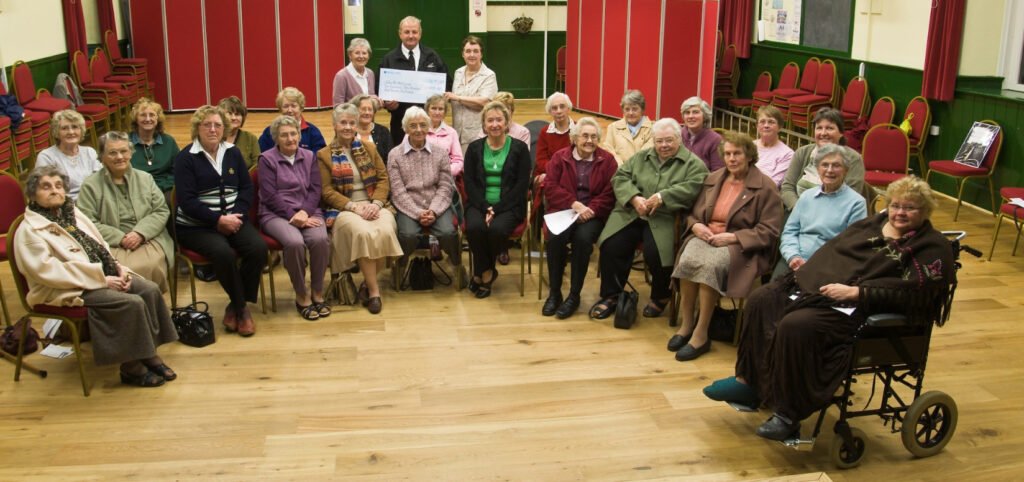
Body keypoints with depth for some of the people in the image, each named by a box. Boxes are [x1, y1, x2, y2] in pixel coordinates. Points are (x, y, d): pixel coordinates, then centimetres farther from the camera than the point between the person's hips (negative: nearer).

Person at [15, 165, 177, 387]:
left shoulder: (72, 214, 14)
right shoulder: (29, 231, -10)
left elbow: (100, 246, 17)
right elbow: (49, 271, -19)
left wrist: (118, 267, -4)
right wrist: (102, 280, -22)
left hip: (102, 275, 8)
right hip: (70, 288, -8)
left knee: (150, 290, -13)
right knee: (132, 303, -26)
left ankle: (150, 353, -6)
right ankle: (132, 367, -14)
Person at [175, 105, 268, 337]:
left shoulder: (233, 153, 10)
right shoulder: (186, 158, -4)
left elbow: (247, 188, 8)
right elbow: (187, 201, -11)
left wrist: (236, 215, -10)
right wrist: (218, 220, -19)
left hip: (232, 219, 4)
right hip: (196, 225, -4)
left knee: (258, 248, -23)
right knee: (224, 253, -32)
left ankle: (236, 306, -7)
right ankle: (241, 308, -11)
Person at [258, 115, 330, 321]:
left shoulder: (309, 157, 15)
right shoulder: (267, 159, 4)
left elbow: (315, 189, 7)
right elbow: (270, 196, -5)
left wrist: (304, 213, -12)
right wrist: (293, 215, -15)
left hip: (308, 212, 3)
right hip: (276, 214, -3)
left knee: (320, 240, -30)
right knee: (294, 242, -34)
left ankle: (317, 293, -13)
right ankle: (301, 296, -15)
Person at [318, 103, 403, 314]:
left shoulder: (369, 148, 17)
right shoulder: (324, 155, 7)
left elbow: (383, 179, 9)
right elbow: (327, 191, -1)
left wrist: (376, 203, -10)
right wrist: (354, 206, -15)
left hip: (373, 206, 3)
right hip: (344, 209, -3)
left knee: (385, 231, -31)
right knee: (363, 233, -35)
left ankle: (368, 282, -10)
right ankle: (374, 290, -22)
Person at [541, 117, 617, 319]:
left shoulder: (608, 160, 7)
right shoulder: (559, 157, 10)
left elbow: (610, 194, -1)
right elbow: (550, 187, -1)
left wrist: (590, 209, -18)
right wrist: (574, 204, -16)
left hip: (592, 214, -1)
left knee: (583, 238, -32)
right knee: (556, 237, -30)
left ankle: (574, 295, -17)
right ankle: (554, 293, -13)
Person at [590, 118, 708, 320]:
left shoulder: (693, 164, 4)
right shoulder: (641, 157, 17)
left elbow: (691, 188, -14)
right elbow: (620, 177, 8)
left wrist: (662, 197, -22)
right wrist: (635, 198, -11)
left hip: (664, 219, -4)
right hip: (630, 214, 4)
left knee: (655, 253, -27)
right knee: (611, 246, -18)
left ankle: (660, 296, 4)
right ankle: (611, 295, 3)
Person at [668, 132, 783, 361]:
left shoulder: (765, 187, -1)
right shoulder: (713, 179, 16)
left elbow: (768, 231, -6)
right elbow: (693, 213, 21)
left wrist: (732, 237, -16)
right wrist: (695, 225, -4)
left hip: (740, 246, -4)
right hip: (705, 236, 4)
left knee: (710, 264, -36)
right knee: (688, 260, -31)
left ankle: (701, 334, -26)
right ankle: (686, 324, -19)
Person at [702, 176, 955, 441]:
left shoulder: (933, 247, -2)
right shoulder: (874, 223, 19)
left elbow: (909, 292, -15)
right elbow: (832, 249, 21)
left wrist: (855, 291, -21)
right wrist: (808, 267, 1)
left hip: (858, 309, -8)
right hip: (819, 285, 9)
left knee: (796, 325, -31)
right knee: (760, 300, -6)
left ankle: (789, 415, -20)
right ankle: (747, 381, 0)